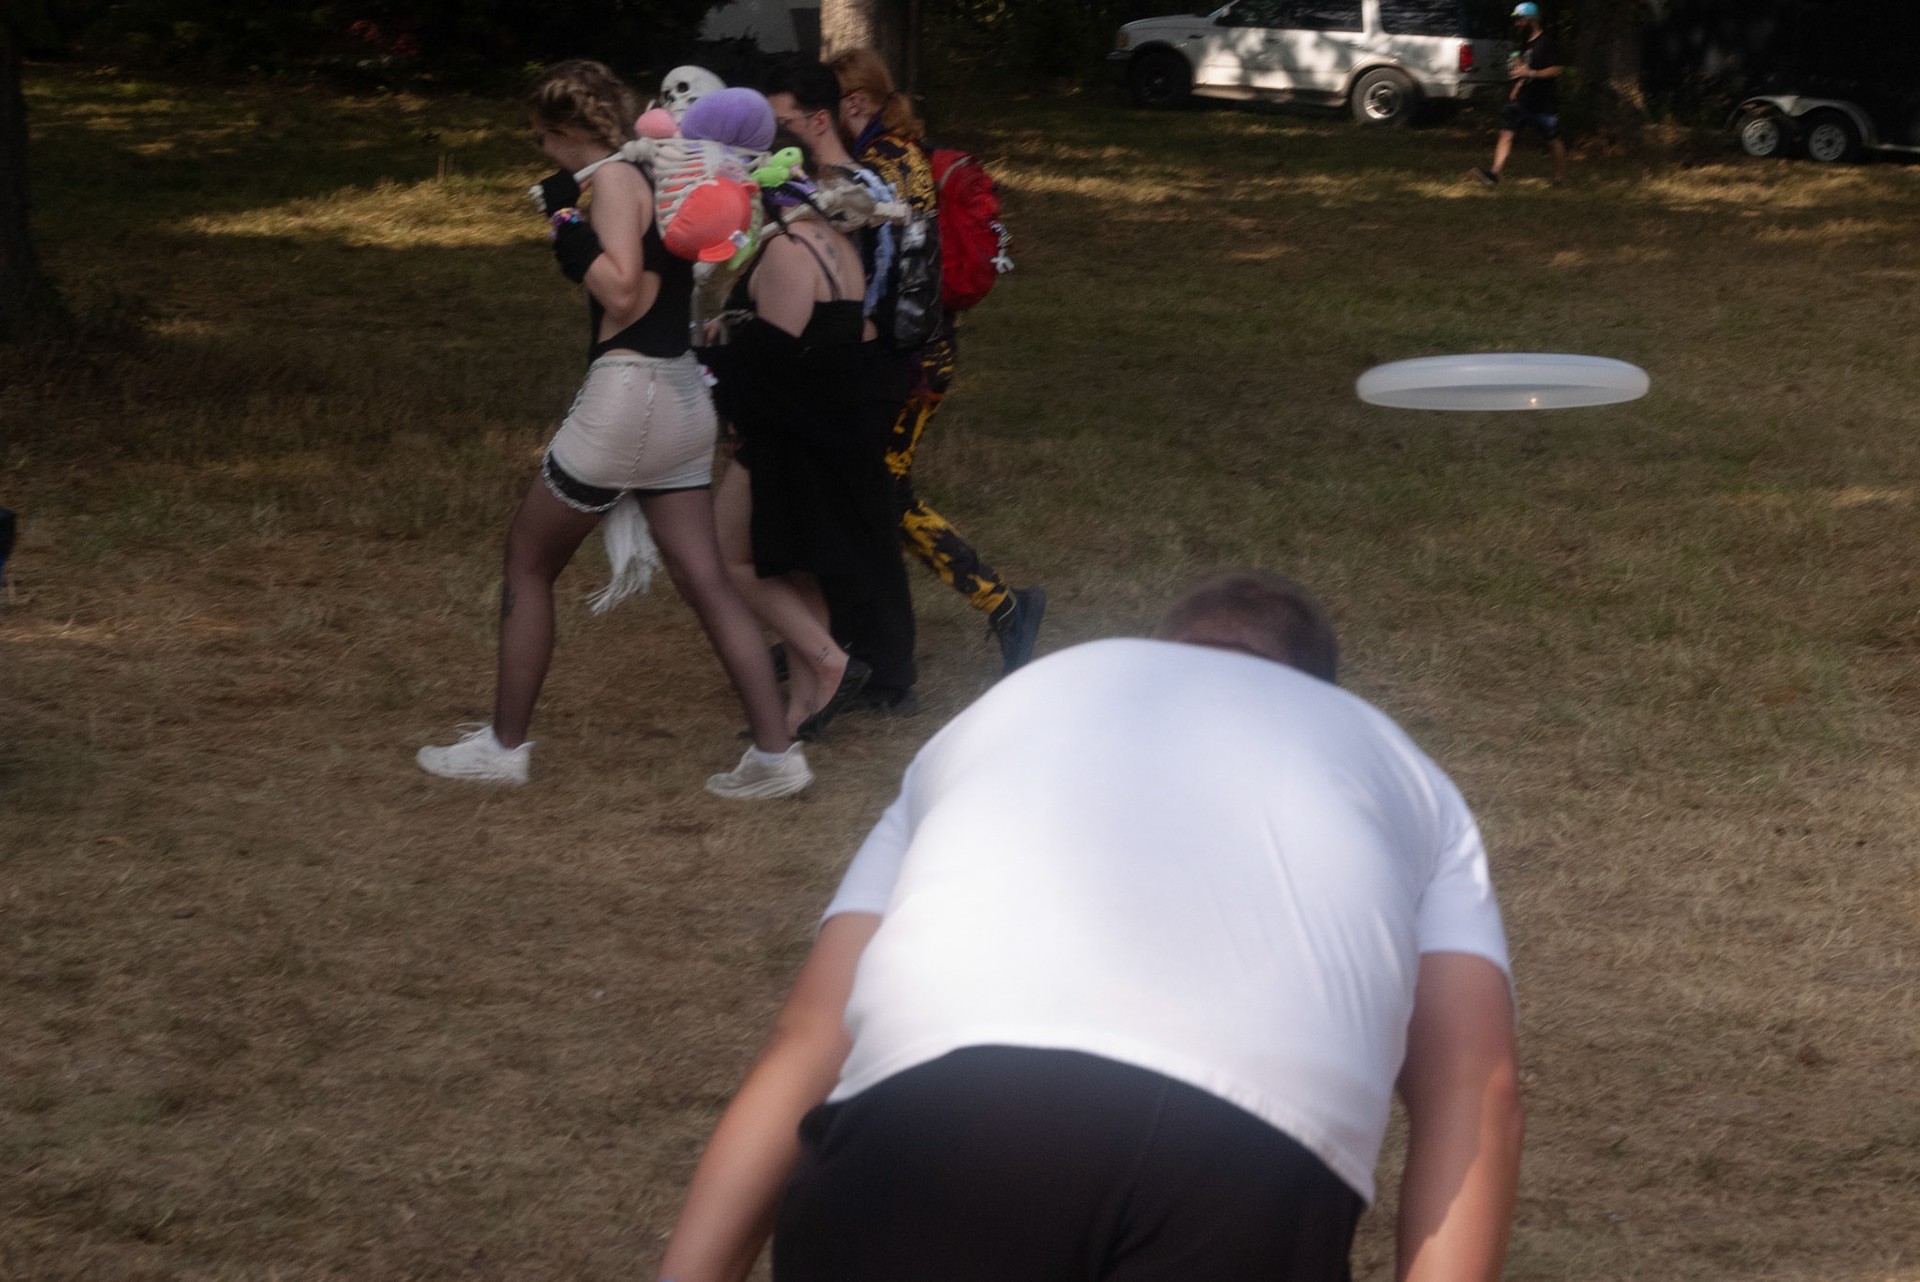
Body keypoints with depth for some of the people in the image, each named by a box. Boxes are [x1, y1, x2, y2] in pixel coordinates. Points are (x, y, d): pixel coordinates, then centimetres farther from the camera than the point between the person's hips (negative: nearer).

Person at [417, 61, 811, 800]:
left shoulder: (614, 179, -11)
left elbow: (623, 293, -20)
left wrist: (567, 227, -13)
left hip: (627, 394, -8)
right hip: (682, 398, 8)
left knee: (528, 560, 7)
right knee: (704, 580, 5)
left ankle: (505, 746, 14)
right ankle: (775, 753, -2)